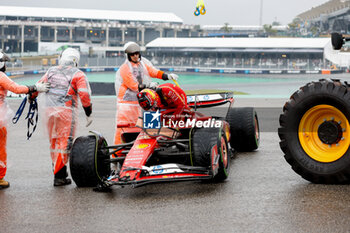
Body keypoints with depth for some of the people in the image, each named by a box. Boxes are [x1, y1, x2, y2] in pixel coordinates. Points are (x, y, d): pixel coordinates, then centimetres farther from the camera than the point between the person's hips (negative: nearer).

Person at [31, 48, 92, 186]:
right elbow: (84, 95, -8)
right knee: (64, 143, -2)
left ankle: (57, 168, 30)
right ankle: (59, 176, -4)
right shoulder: (78, 74, 0)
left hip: (49, 110, 5)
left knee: (54, 142, 18)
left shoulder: (51, 71, 14)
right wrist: (89, 114, -1)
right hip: (66, 111, -5)